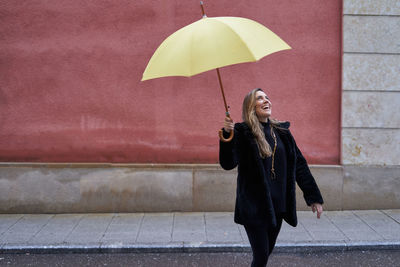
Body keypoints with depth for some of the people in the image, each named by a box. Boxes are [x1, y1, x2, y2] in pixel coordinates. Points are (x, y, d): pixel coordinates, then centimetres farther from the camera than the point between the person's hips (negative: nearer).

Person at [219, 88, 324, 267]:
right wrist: (227, 136, -34)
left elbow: (299, 164, 10)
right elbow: (228, 164, -18)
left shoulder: (282, 131, 8)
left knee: (267, 252, 14)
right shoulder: (242, 132, -7)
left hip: (277, 205, 5)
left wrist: (314, 197, 7)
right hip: (254, 206, -5)